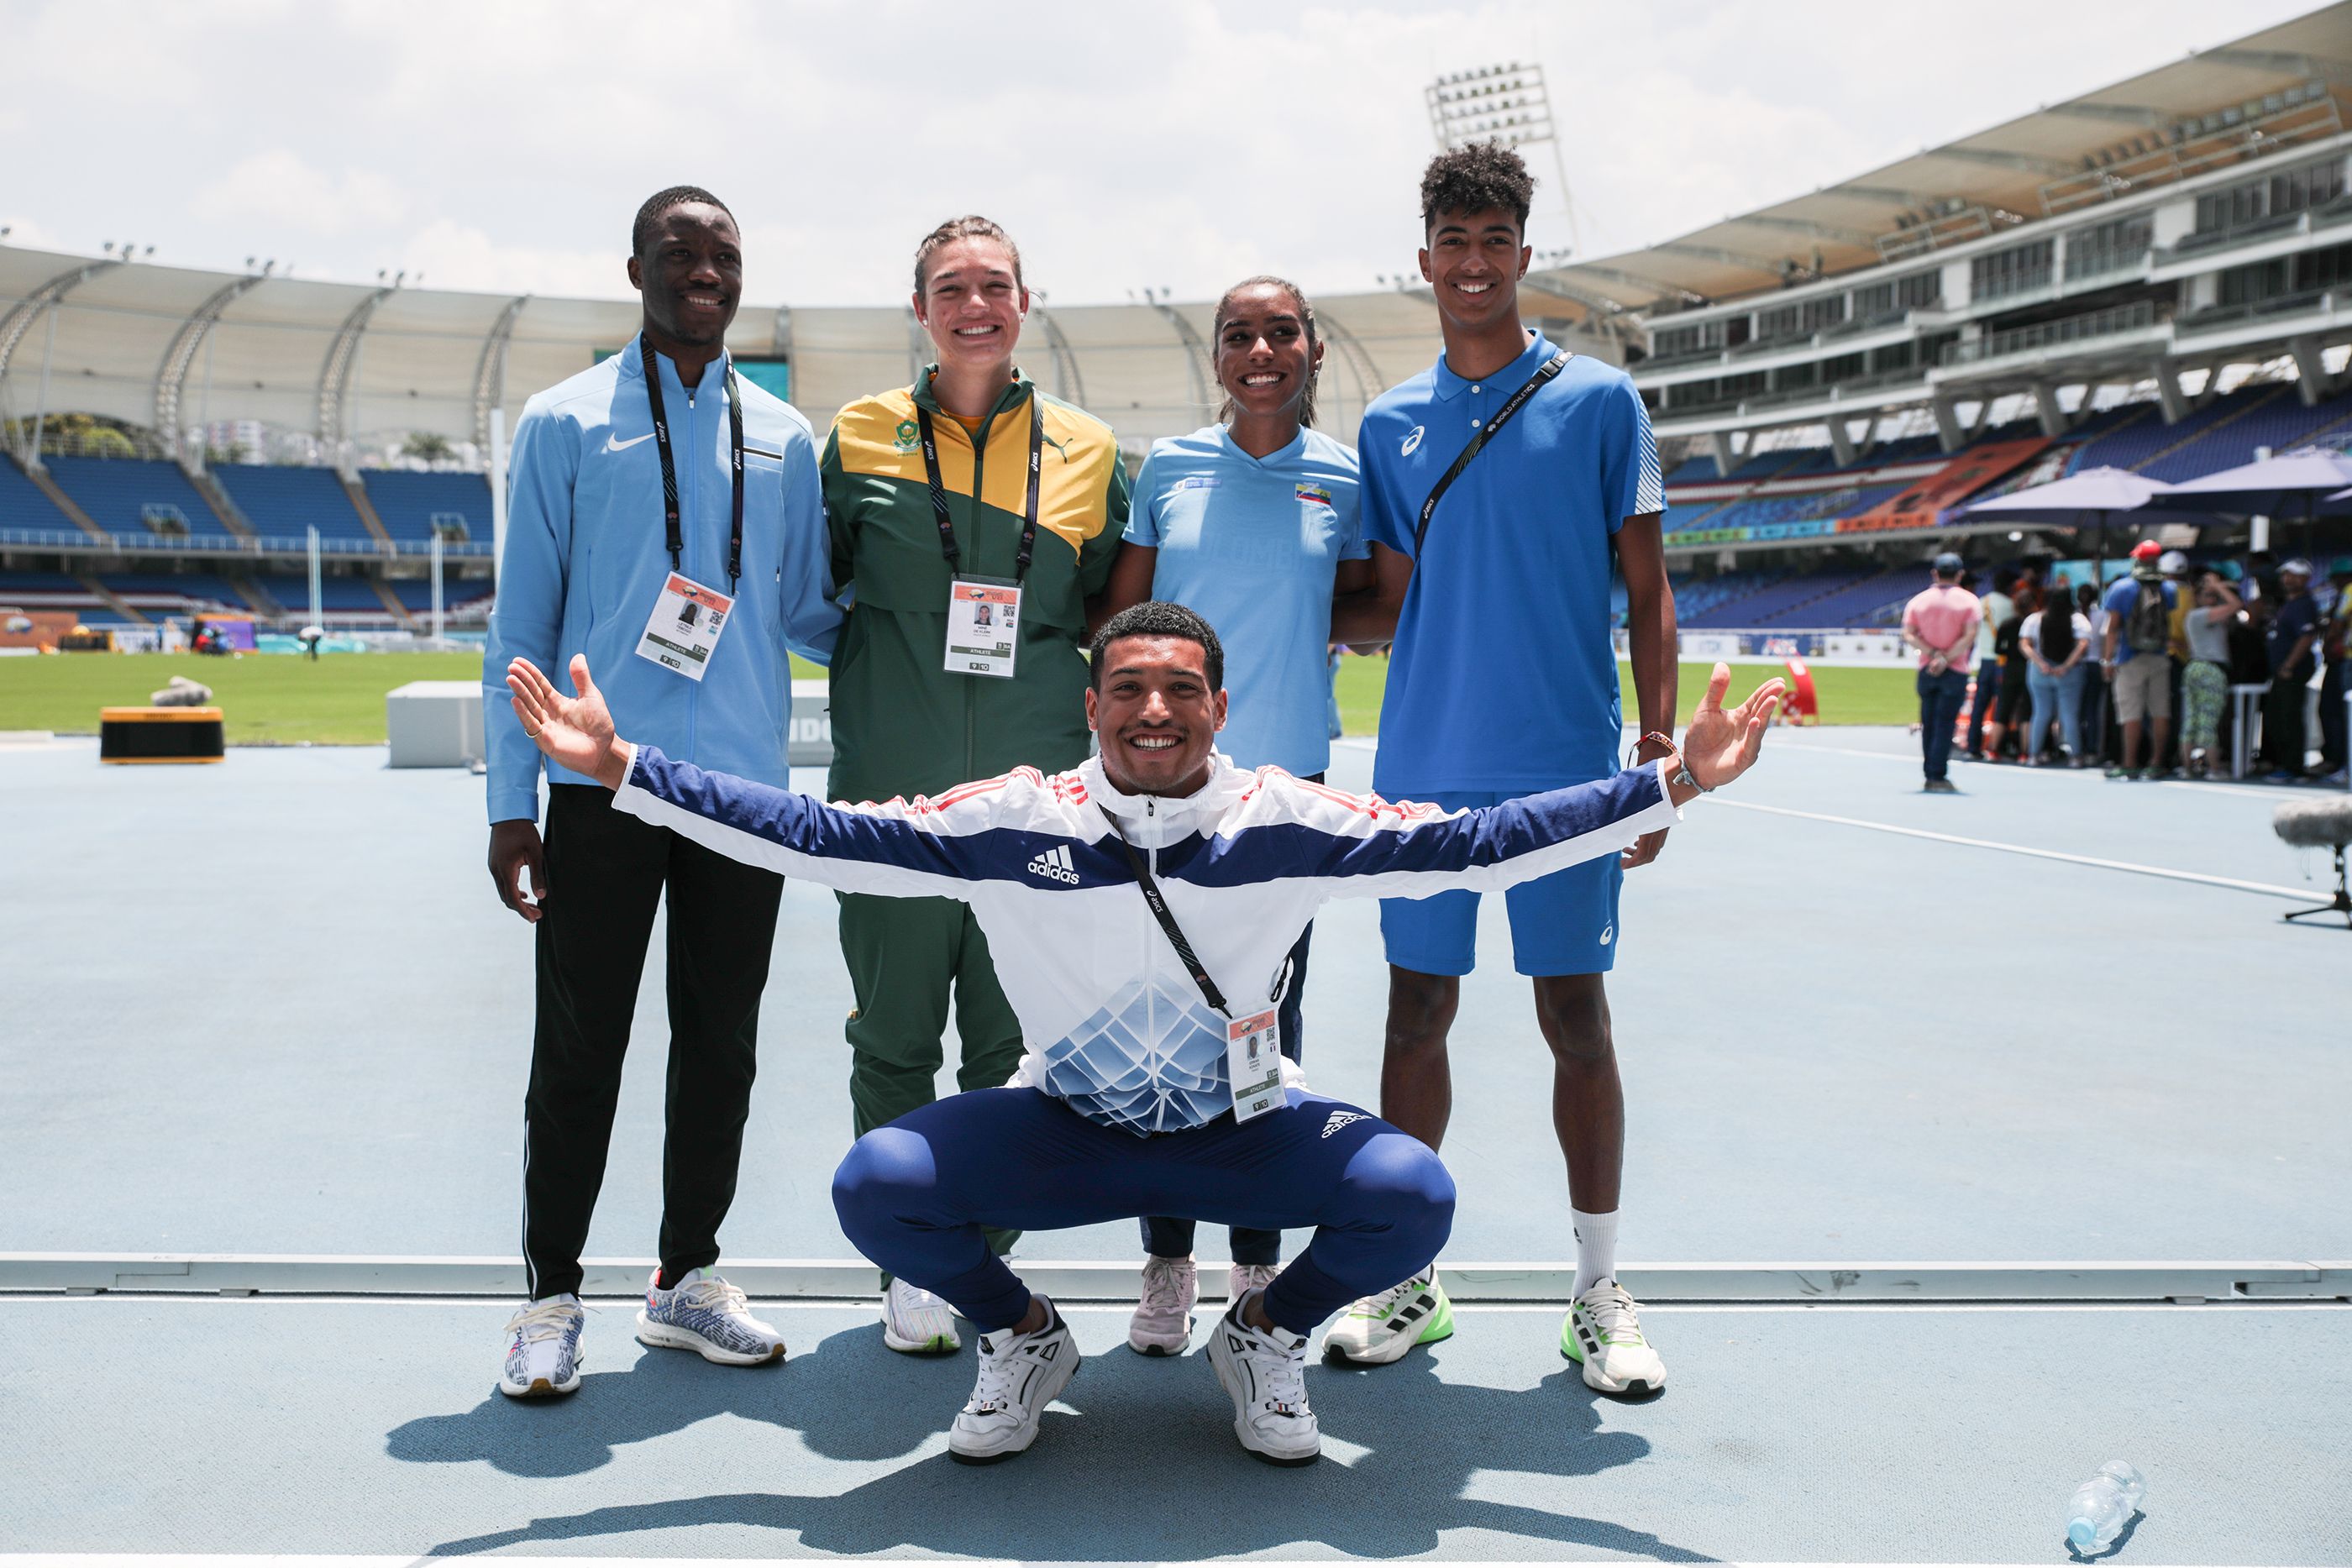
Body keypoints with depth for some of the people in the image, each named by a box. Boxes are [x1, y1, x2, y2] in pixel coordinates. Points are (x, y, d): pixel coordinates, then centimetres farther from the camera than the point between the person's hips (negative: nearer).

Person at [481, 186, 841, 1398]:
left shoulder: (782, 437, 12)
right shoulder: (565, 423, 3)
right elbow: (521, 622, 1)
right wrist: (511, 800, -4)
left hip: (744, 786, 3)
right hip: (605, 786, -3)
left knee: (721, 1043, 10)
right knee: (579, 1047, 1)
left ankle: (687, 1279, 25)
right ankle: (551, 1298, 15)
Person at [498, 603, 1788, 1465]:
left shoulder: (1283, 822, -14)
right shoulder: (1015, 820, -15)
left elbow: (1468, 844, -14)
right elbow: (815, 836, -14)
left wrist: (1671, 782, -19)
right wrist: (622, 768, -20)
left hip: (1246, 1128, 0)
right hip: (1062, 1127, 0)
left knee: (1411, 1195, -26)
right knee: (878, 1184, -23)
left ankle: (1268, 1335, 9)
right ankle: (1021, 1339, 10)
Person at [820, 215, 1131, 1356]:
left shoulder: (1087, 451, 9)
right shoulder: (861, 438, 6)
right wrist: (878, 658, 0)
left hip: (1035, 796, 1)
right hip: (893, 793, -1)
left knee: (1012, 1045, 8)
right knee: (895, 1040, 6)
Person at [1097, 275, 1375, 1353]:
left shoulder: (1344, 476, 3)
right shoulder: (1168, 467, 4)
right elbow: (1117, 619, 7)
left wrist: (1295, 628, -6)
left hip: (1286, 781, 0)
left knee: (1268, 1031, 8)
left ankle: (1259, 1265, 21)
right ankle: (1165, 1264, 16)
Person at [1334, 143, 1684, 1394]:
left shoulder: (1600, 400, 2)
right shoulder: (1389, 424, 10)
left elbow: (1646, 589, 2)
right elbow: (1388, 607, 10)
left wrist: (1659, 750, -5)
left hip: (1565, 765, -2)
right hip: (1424, 764, 3)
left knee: (1575, 1015, 2)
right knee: (1418, 1008, 6)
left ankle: (1600, 1294, 14)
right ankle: (1408, 1276, 19)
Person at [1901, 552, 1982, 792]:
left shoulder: (1918, 600, 5)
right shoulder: (1969, 601, -3)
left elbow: (1909, 636, -4)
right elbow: (1969, 637, -14)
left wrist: (1933, 654, -10)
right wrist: (1946, 659, -14)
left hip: (1926, 671, 3)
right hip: (1955, 672, -3)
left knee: (1928, 725, 10)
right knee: (1945, 724, -4)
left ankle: (1930, 777, 12)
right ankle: (1938, 777, -8)